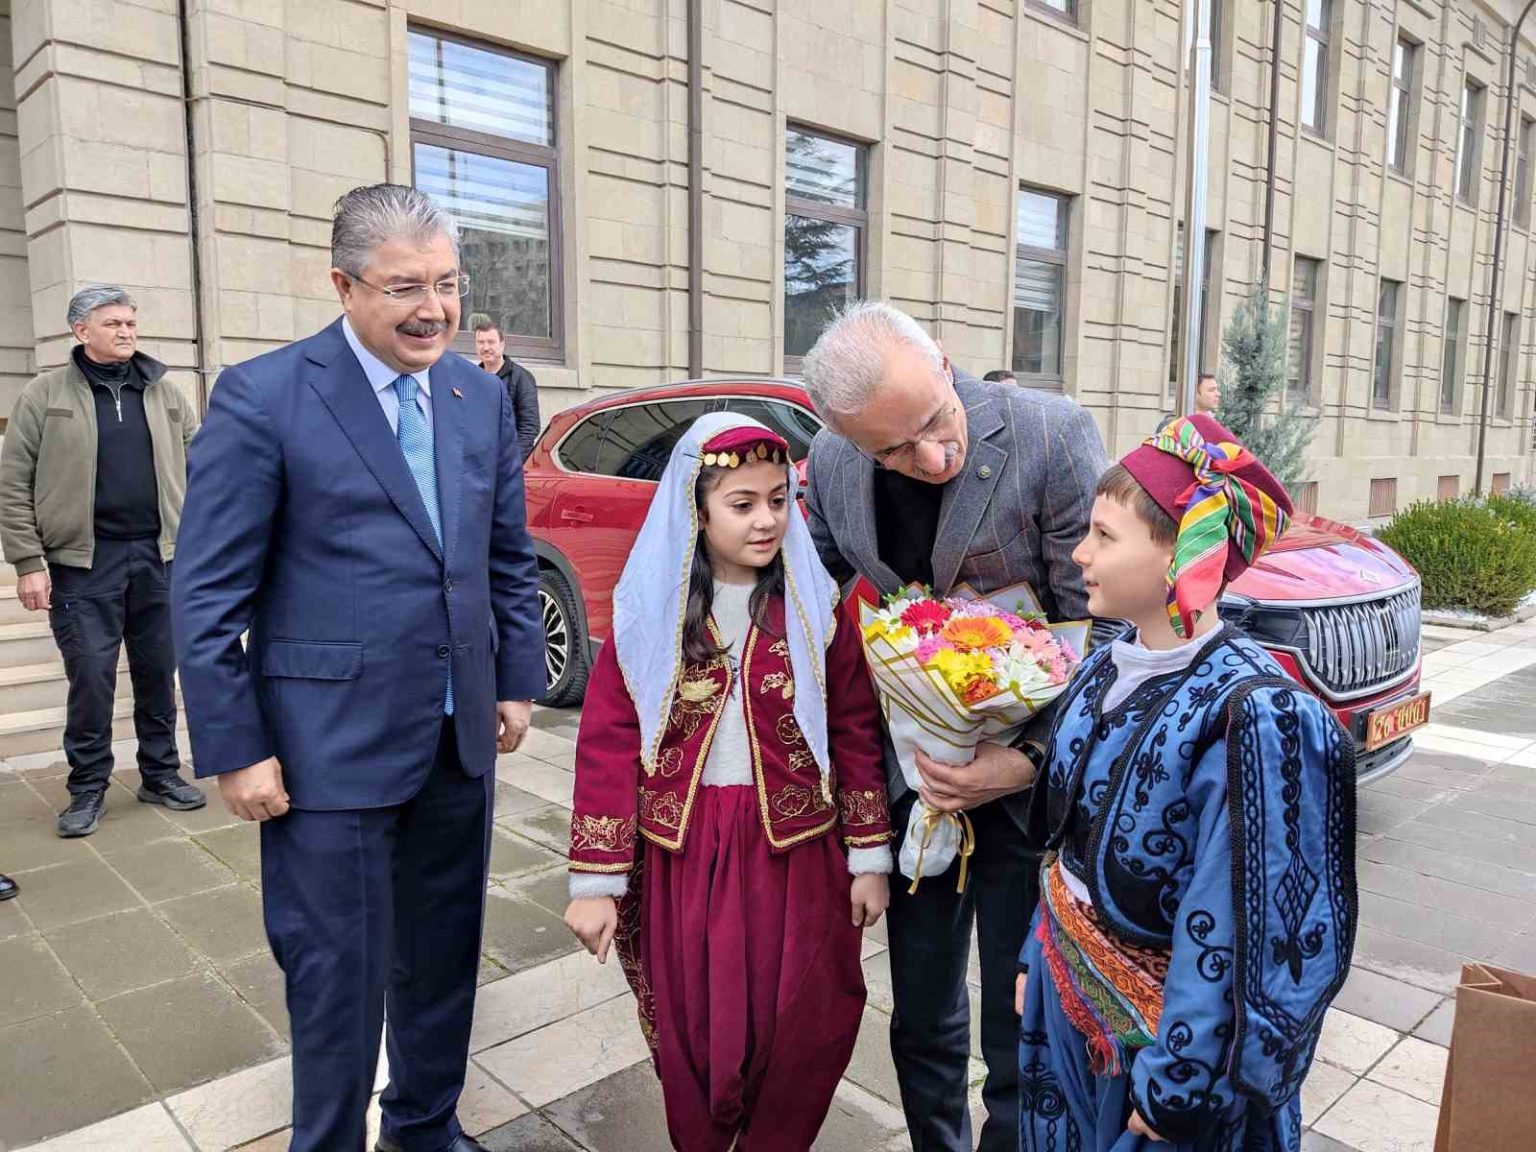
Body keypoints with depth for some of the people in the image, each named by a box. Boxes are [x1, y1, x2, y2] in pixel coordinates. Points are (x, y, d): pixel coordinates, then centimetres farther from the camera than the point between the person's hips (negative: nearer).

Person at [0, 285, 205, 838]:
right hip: (84, 562, -2)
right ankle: (88, 788, 17)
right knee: (91, 677, 1)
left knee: (158, 672, 10)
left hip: (158, 557, 3)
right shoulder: (45, 393, 1)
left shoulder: (164, 392, 9)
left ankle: (161, 773, 24)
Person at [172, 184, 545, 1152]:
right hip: (332, 746, -5)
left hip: (459, 738, 6)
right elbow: (208, 598, -10)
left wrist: (519, 684, 9)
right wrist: (234, 751, -10)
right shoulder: (261, 398, -10)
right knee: (339, 975, 8)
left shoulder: (482, 397, 6)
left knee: (444, 957, 20)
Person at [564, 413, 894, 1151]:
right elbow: (607, 745, -5)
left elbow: (856, 731, 1)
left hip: (796, 850, 1)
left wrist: (868, 857, 1)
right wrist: (597, 881, -6)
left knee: (800, 1037, 10)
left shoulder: (815, 606, -2)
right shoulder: (648, 610, -5)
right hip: (682, 856, 0)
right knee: (691, 1036, 13)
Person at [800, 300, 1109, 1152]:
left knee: (1021, 1040, 11)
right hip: (913, 775, 4)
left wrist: (1030, 759, -19)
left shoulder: (1052, 436, -20)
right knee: (922, 1023, 21)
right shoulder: (832, 463, -5)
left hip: (1030, 783, -4)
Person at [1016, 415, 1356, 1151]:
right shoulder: (1107, 671, -4)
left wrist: (1179, 1085, -15)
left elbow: (1248, 934, -22)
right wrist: (1036, 957, 13)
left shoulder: (1249, 717, -26)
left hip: (1153, 1035, -6)